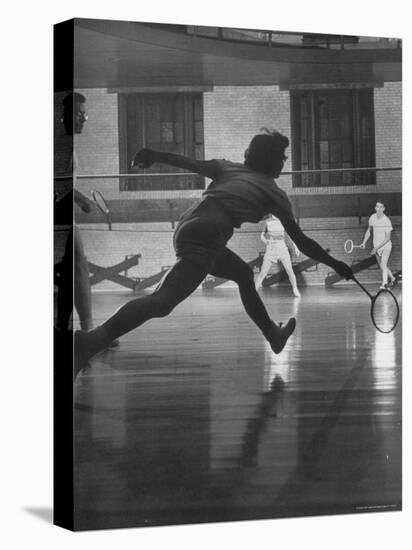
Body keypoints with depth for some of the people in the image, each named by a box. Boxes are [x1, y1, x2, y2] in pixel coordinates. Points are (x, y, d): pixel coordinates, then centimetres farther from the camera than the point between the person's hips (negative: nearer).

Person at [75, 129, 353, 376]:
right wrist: (336, 265, 25)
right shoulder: (275, 193, 13)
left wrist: (153, 156, -1)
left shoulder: (228, 167, 26)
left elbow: (191, 163, 8)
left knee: (244, 274, 28)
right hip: (205, 235, -8)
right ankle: (93, 341, -40)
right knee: (162, 301, -21)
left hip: (188, 226, 8)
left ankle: (273, 334, 43)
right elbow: (301, 241, 16)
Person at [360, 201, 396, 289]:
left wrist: (376, 248, -23)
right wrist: (364, 242, 5)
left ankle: (384, 283, -26)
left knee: (383, 264, -23)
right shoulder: (372, 218, -2)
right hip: (376, 247, 6)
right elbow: (369, 230, 15)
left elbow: (388, 238, -19)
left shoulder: (387, 221, -19)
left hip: (386, 246, -6)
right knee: (382, 267, 14)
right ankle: (392, 279, 37)